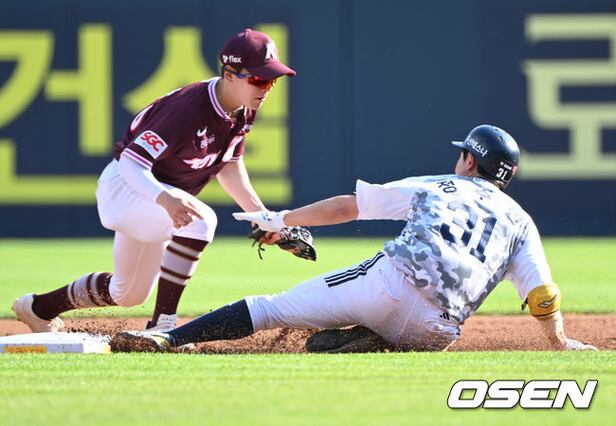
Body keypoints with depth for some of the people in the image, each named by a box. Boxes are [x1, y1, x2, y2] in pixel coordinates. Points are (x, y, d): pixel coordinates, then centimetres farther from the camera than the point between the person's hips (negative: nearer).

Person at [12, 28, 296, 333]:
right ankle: (162, 325, -29)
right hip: (123, 185, -9)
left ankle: (39, 308, 42)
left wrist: (259, 213, -1)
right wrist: (164, 198, -55)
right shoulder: (190, 108, -32)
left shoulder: (244, 111, -6)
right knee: (198, 219, -36)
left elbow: (229, 165, 11)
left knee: (130, 294, 21)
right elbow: (131, 162, -36)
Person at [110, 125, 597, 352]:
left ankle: (168, 338, -14)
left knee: (277, 308, 2)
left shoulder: (433, 187, 21)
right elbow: (542, 290, 12)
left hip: (391, 282, -2)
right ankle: (359, 343, -13)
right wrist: (560, 341, 24)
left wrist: (283, 219, 25)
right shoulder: (520, 221, 23)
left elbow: (347, 206, 18)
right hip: (438, 331, 2)